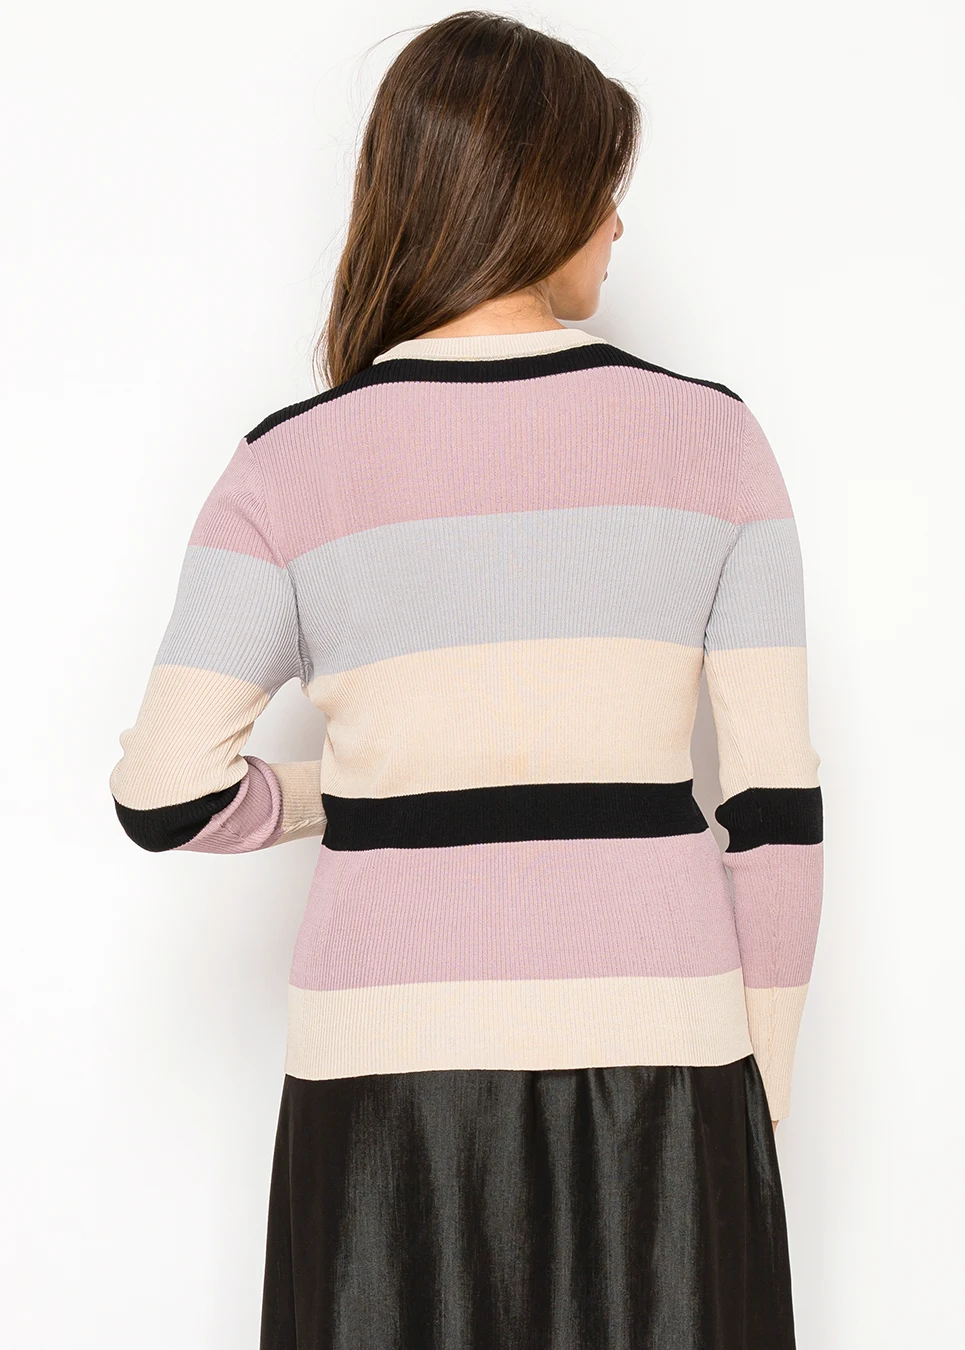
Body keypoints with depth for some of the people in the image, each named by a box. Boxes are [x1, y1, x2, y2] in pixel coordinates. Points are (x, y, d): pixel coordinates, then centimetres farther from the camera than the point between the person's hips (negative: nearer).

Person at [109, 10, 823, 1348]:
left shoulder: (288, 464, -2)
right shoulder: (710, 435, -2)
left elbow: (165, 796, -5)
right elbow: (778, 797, -2)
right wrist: (760, 1083, 8)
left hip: (396, 1042, 1)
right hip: (650, 1034, 0)